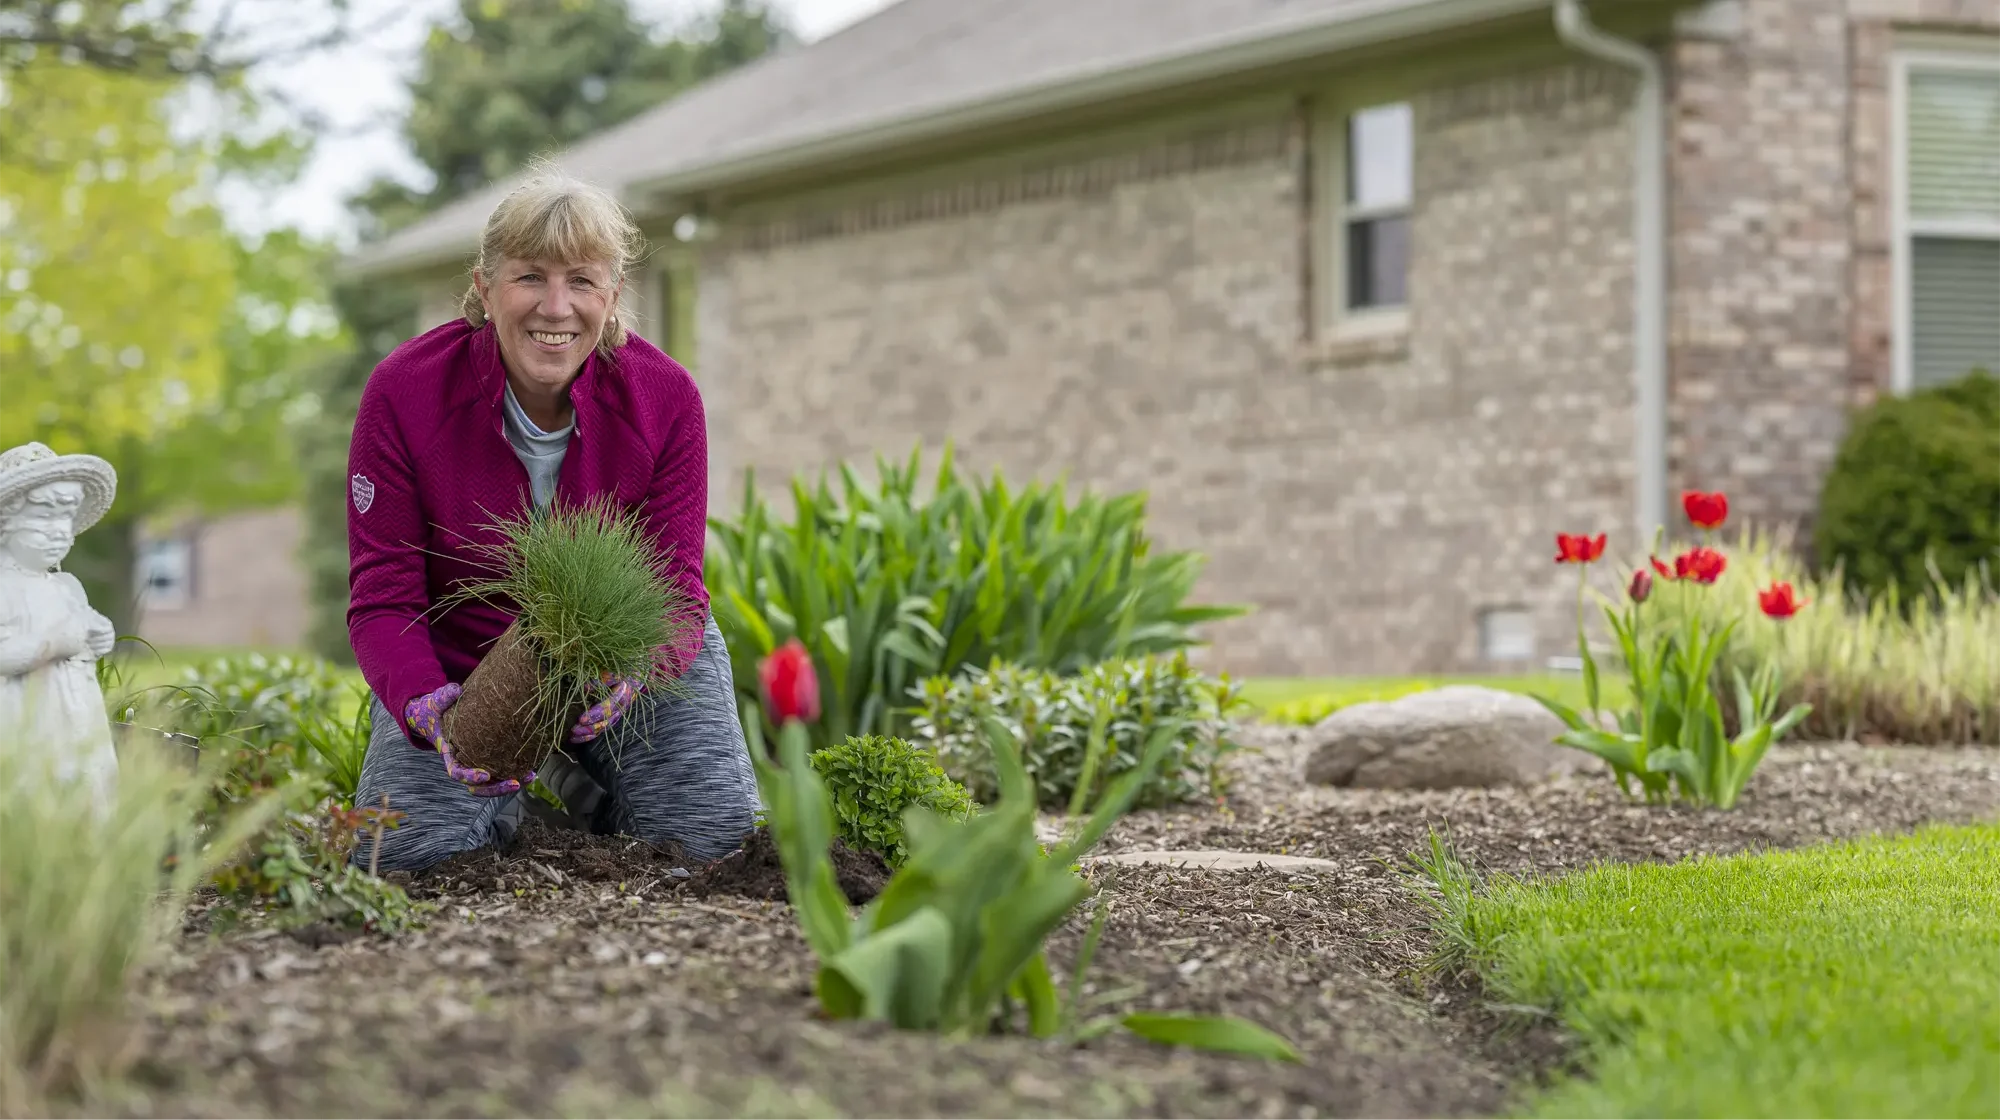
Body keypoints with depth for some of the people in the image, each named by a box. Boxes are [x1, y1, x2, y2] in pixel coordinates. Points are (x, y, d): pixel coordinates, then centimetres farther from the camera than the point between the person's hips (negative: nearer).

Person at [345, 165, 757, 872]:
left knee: (715, 829, -17)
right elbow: (383, 596, -17)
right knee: (406, 847, -22)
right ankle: (512, 794, 15)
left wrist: (633, 672, -39)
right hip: (460, 660, -1)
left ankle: (582, 778, 18)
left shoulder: (664, 396, -17)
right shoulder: (403, 391, -20)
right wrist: (429, 708, -38)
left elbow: (674, 581, -15)